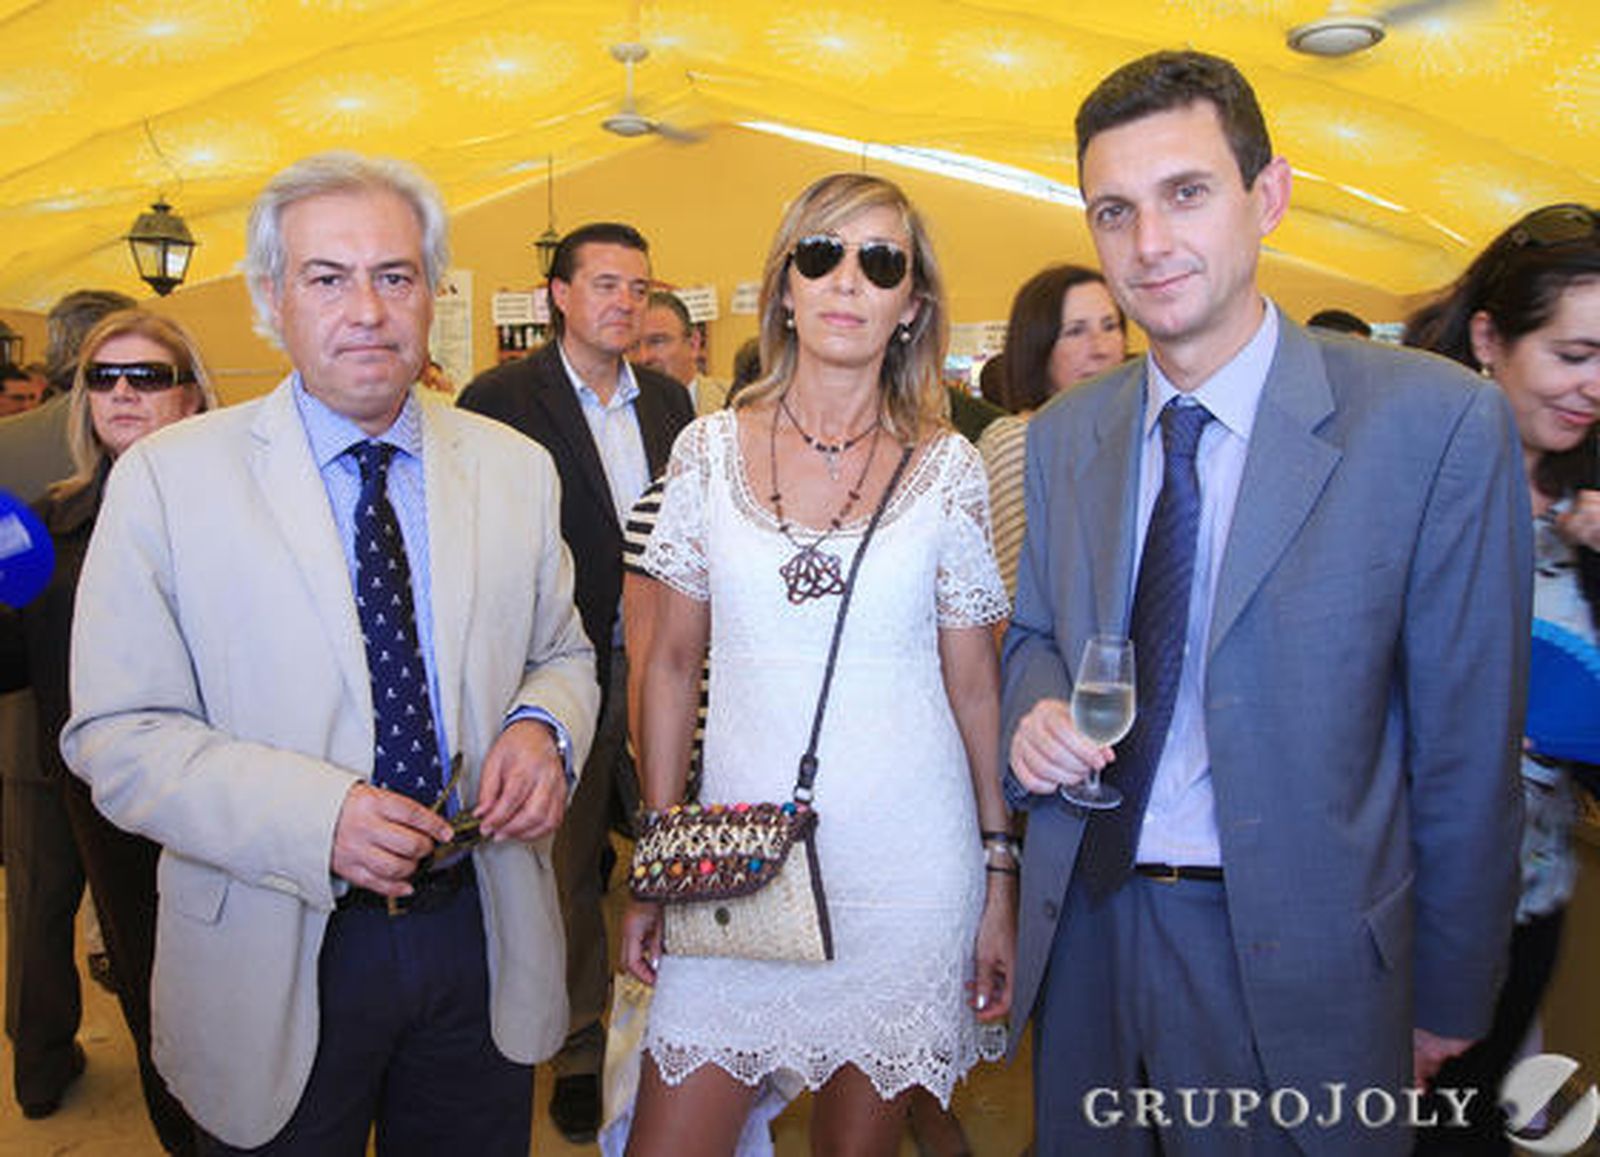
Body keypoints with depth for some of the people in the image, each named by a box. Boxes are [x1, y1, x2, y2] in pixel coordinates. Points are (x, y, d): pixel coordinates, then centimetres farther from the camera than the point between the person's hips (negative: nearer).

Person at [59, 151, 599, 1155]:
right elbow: (117, 734, -10)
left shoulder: (518, 469, 1)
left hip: (485, 944, 3)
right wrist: (317, 816, -24)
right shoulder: (167, 479, -8)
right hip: (279, 957, -2)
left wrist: (543, 726, -13)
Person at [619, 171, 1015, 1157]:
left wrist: (1001, 879, 2)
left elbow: (974, 685, 2)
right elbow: (673, 664, 6)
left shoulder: (947, 466, -2)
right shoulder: (710, 449, 1)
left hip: (905, 870, -1)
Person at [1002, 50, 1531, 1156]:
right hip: (1085, 928, 5)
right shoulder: (1063, 435, 2)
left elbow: (1467, 743, -10)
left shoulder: (1438, 422, -14)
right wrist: (1037, 711, -10)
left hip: (1296, 960, -4)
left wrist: (1448, 1000, -3)